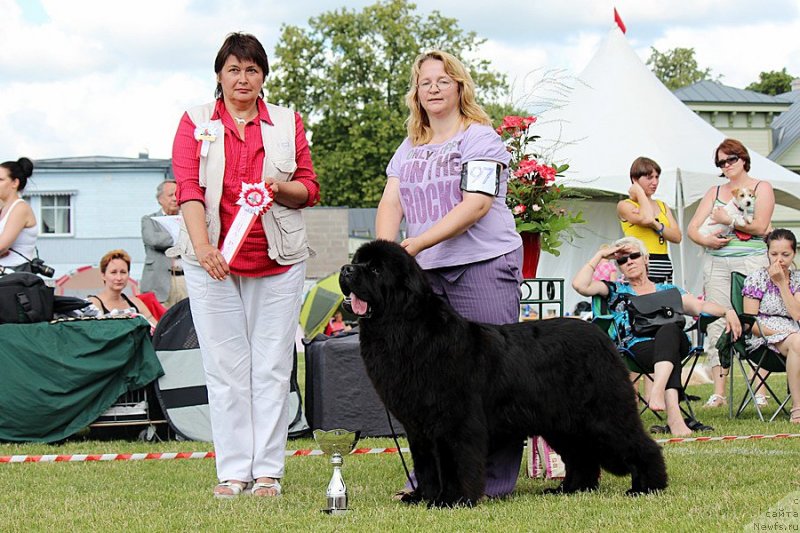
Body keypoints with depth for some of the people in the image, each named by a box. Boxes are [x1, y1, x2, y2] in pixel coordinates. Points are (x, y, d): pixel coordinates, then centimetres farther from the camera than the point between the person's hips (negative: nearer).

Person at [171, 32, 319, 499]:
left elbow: (310, 189, 11)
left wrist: (280, 188, -12)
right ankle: (234, 470, 4)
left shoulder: (288, 122, 10)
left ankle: (268, 471, 4)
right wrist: (202, 245, -20)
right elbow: (188, 187, -5)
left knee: (272, 366, 0)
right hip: (213, 259, -1)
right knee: (225, 366, -1)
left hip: (277, 259, 1)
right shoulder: (195, 123, 7)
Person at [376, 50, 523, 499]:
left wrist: (417, 243, -19)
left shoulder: (481, 138, -2)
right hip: (426, 275, 6)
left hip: (483, 266, -6)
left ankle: (495, 479, -5)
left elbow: (476, 206, -13)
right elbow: (391, 202, 10)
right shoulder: (409, 149, 19)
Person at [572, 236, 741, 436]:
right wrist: (600, 255, 17)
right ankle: (673, 413, -61)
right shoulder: (616, 290, 27)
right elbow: (580, 285, 11)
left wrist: (727, 311, -3)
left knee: (669, 329, -38)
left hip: (673, 339, 2)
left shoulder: (669, 290, 31)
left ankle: (657, 390, -60)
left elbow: (700, 306, 16)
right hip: (640, 347, -2)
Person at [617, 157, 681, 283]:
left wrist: (656, 225, -9)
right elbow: (647, 219, -16)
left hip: (664, 266, 5)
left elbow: (677, 237, 9)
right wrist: (640, 192, -1)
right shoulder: (625, 205, 3)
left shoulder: (662, 206, 21)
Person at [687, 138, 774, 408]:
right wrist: (705, 239, -8)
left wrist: (727, 219, -6)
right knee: (716, 325, -3)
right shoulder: (714, 192, 19)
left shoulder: (762, 188, 8)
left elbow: (760, 226, -7)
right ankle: (718, 393, -1)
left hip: (751, 262, -4)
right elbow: (693, 228, 12)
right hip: (716, 262, 4)